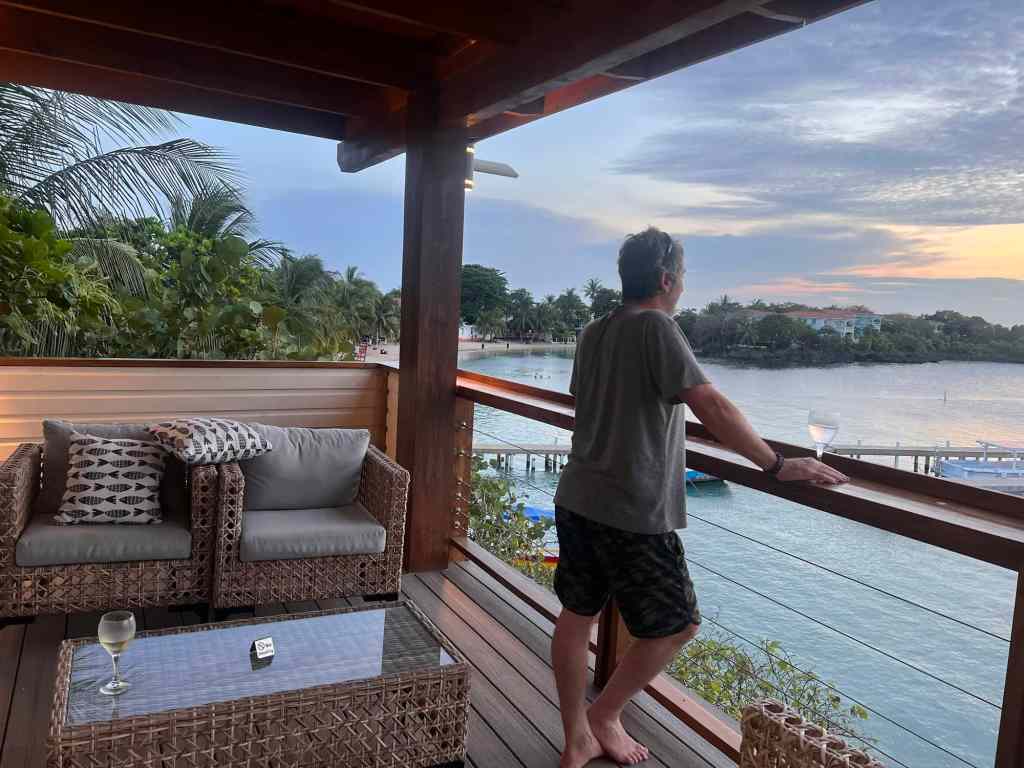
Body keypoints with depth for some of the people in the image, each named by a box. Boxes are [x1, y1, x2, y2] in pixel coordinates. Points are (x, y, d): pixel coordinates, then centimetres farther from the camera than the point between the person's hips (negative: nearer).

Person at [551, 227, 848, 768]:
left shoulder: (592, 334, 12)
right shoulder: (655, 327, -13)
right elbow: (711, 405, -22)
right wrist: (777, 466, -15)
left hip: (576, 499, 9)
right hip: (634, 513, -8)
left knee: (576, 615, 16)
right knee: (676, 626, 11)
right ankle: (604, 717, 23)